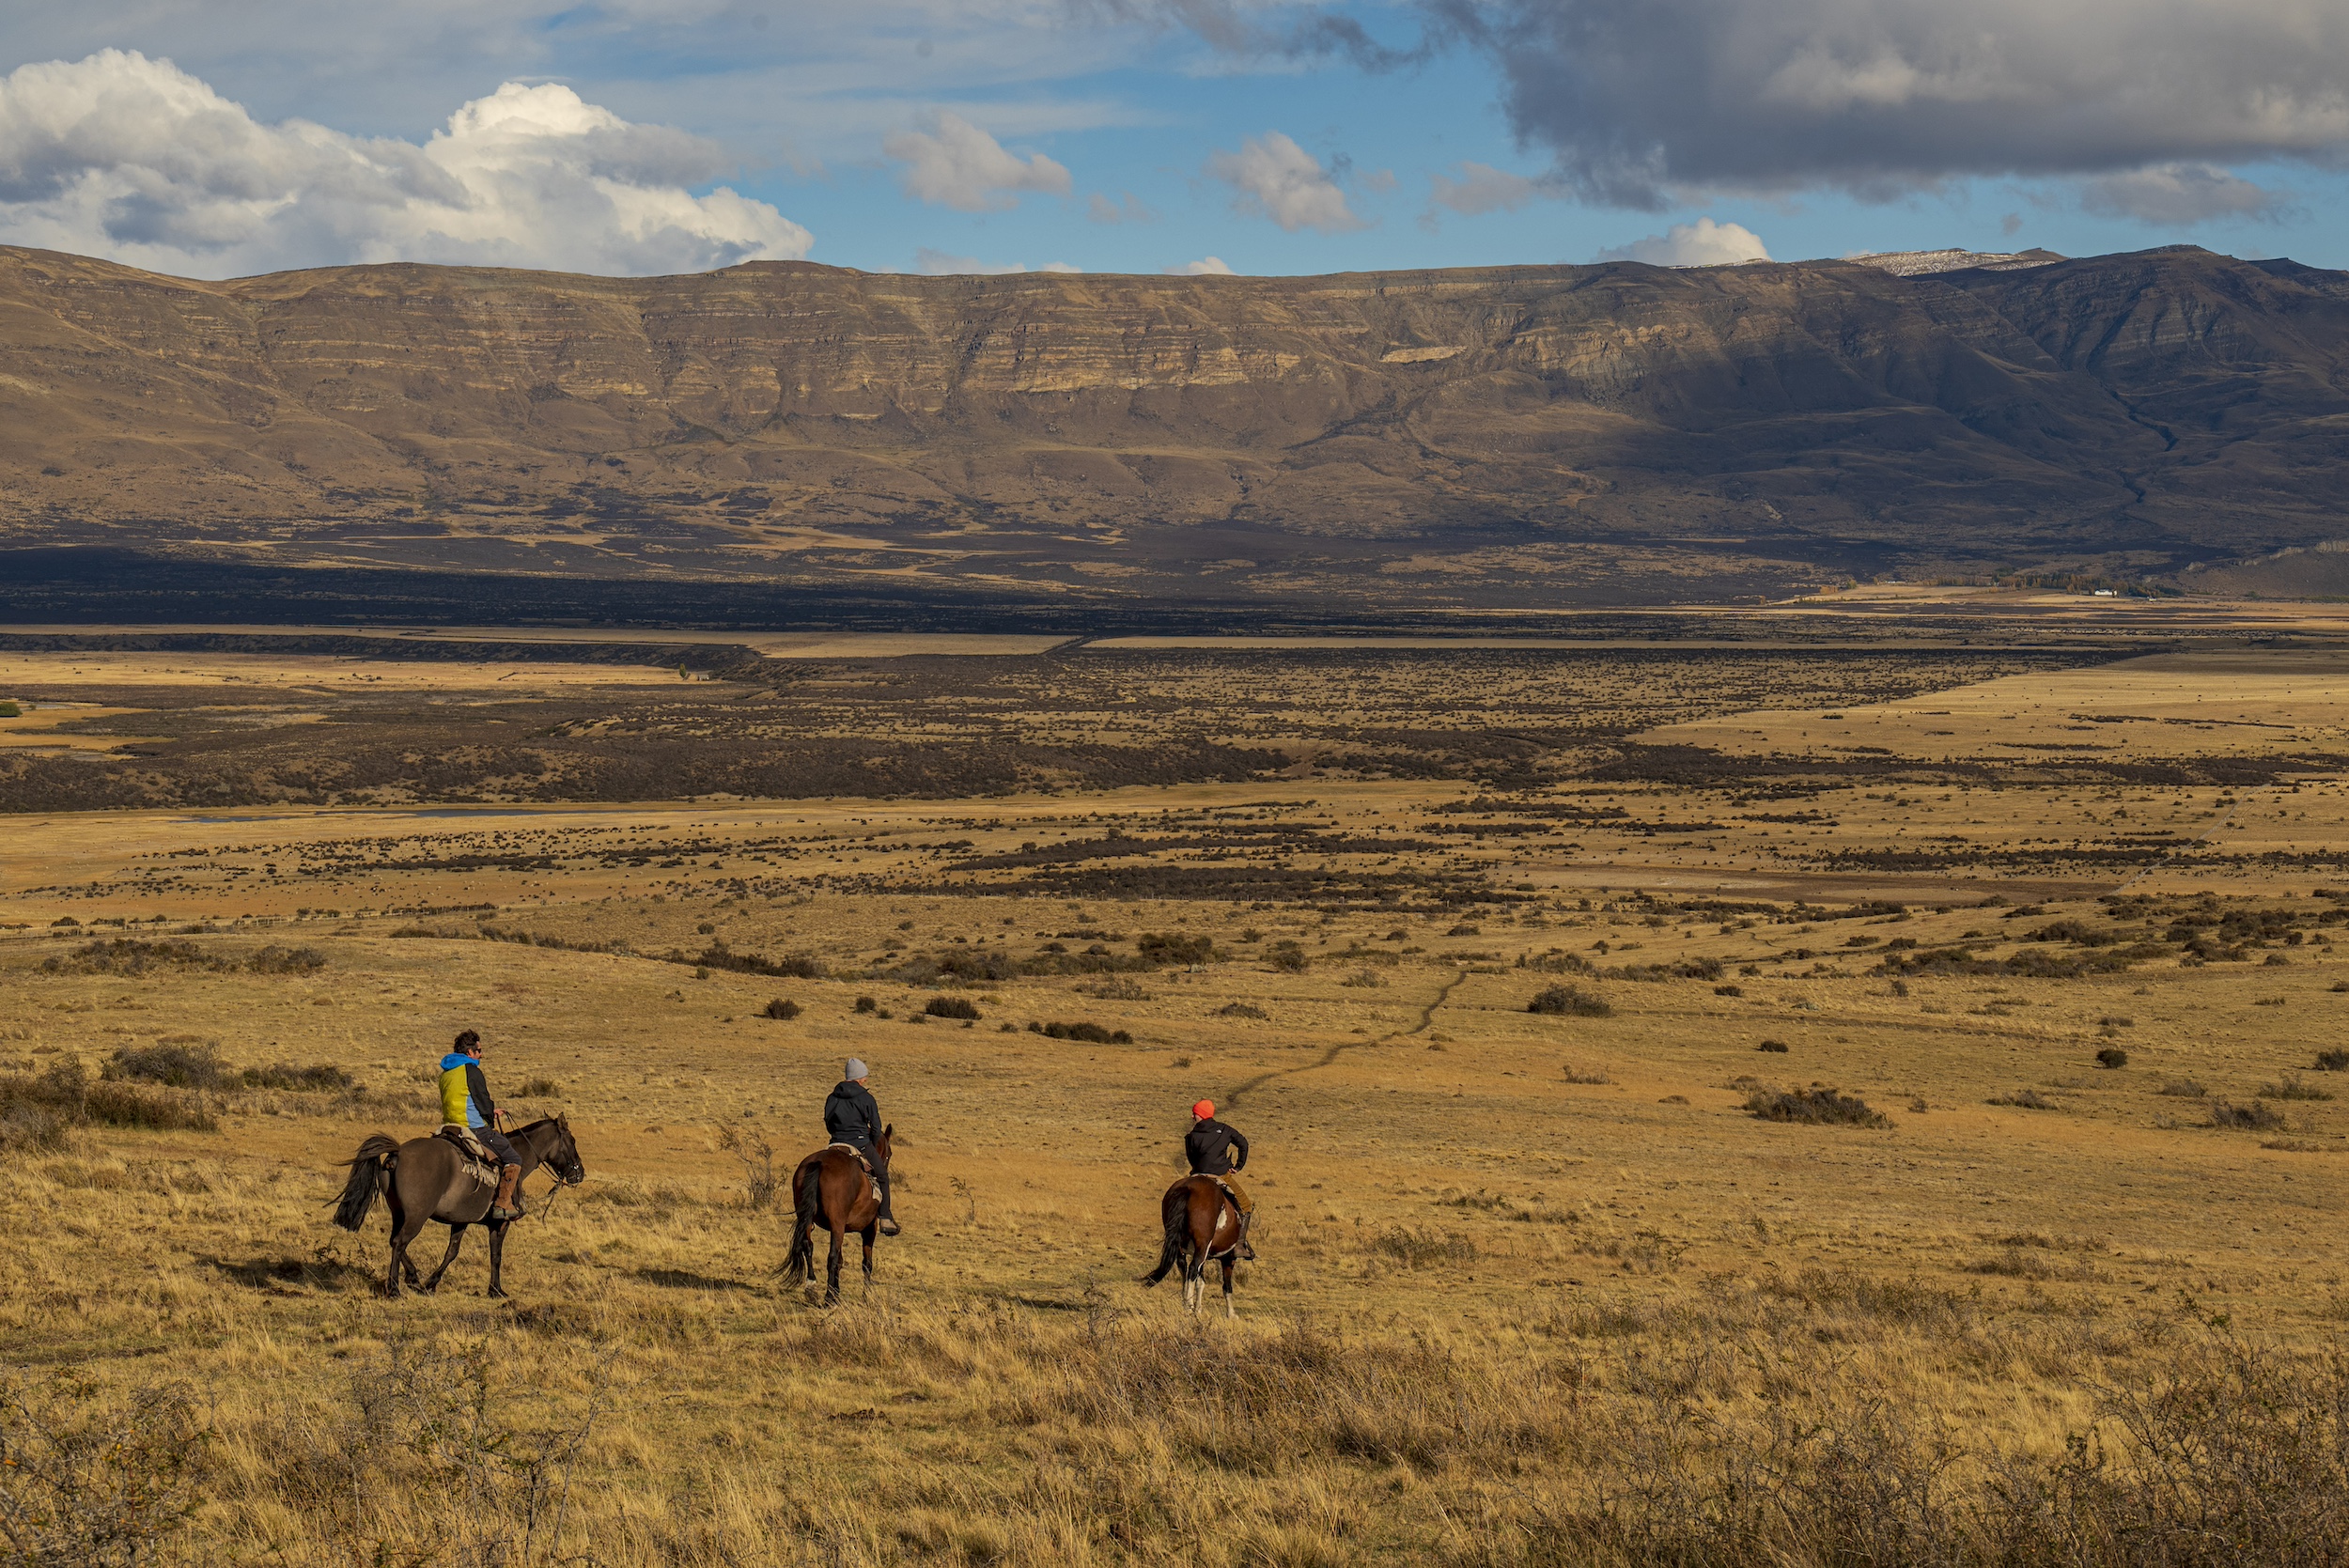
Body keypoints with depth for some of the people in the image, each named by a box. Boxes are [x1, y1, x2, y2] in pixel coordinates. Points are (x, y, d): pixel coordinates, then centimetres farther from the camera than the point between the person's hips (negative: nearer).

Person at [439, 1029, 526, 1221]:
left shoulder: (446, 1073, 14)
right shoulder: (472, 1071, -14)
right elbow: (484, 1104, -13)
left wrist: (489, 1111, 23)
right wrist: (491, 1118, 10)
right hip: (475, 1129, -9)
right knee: (513, 1159, -2)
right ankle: (503, 1204, -11)